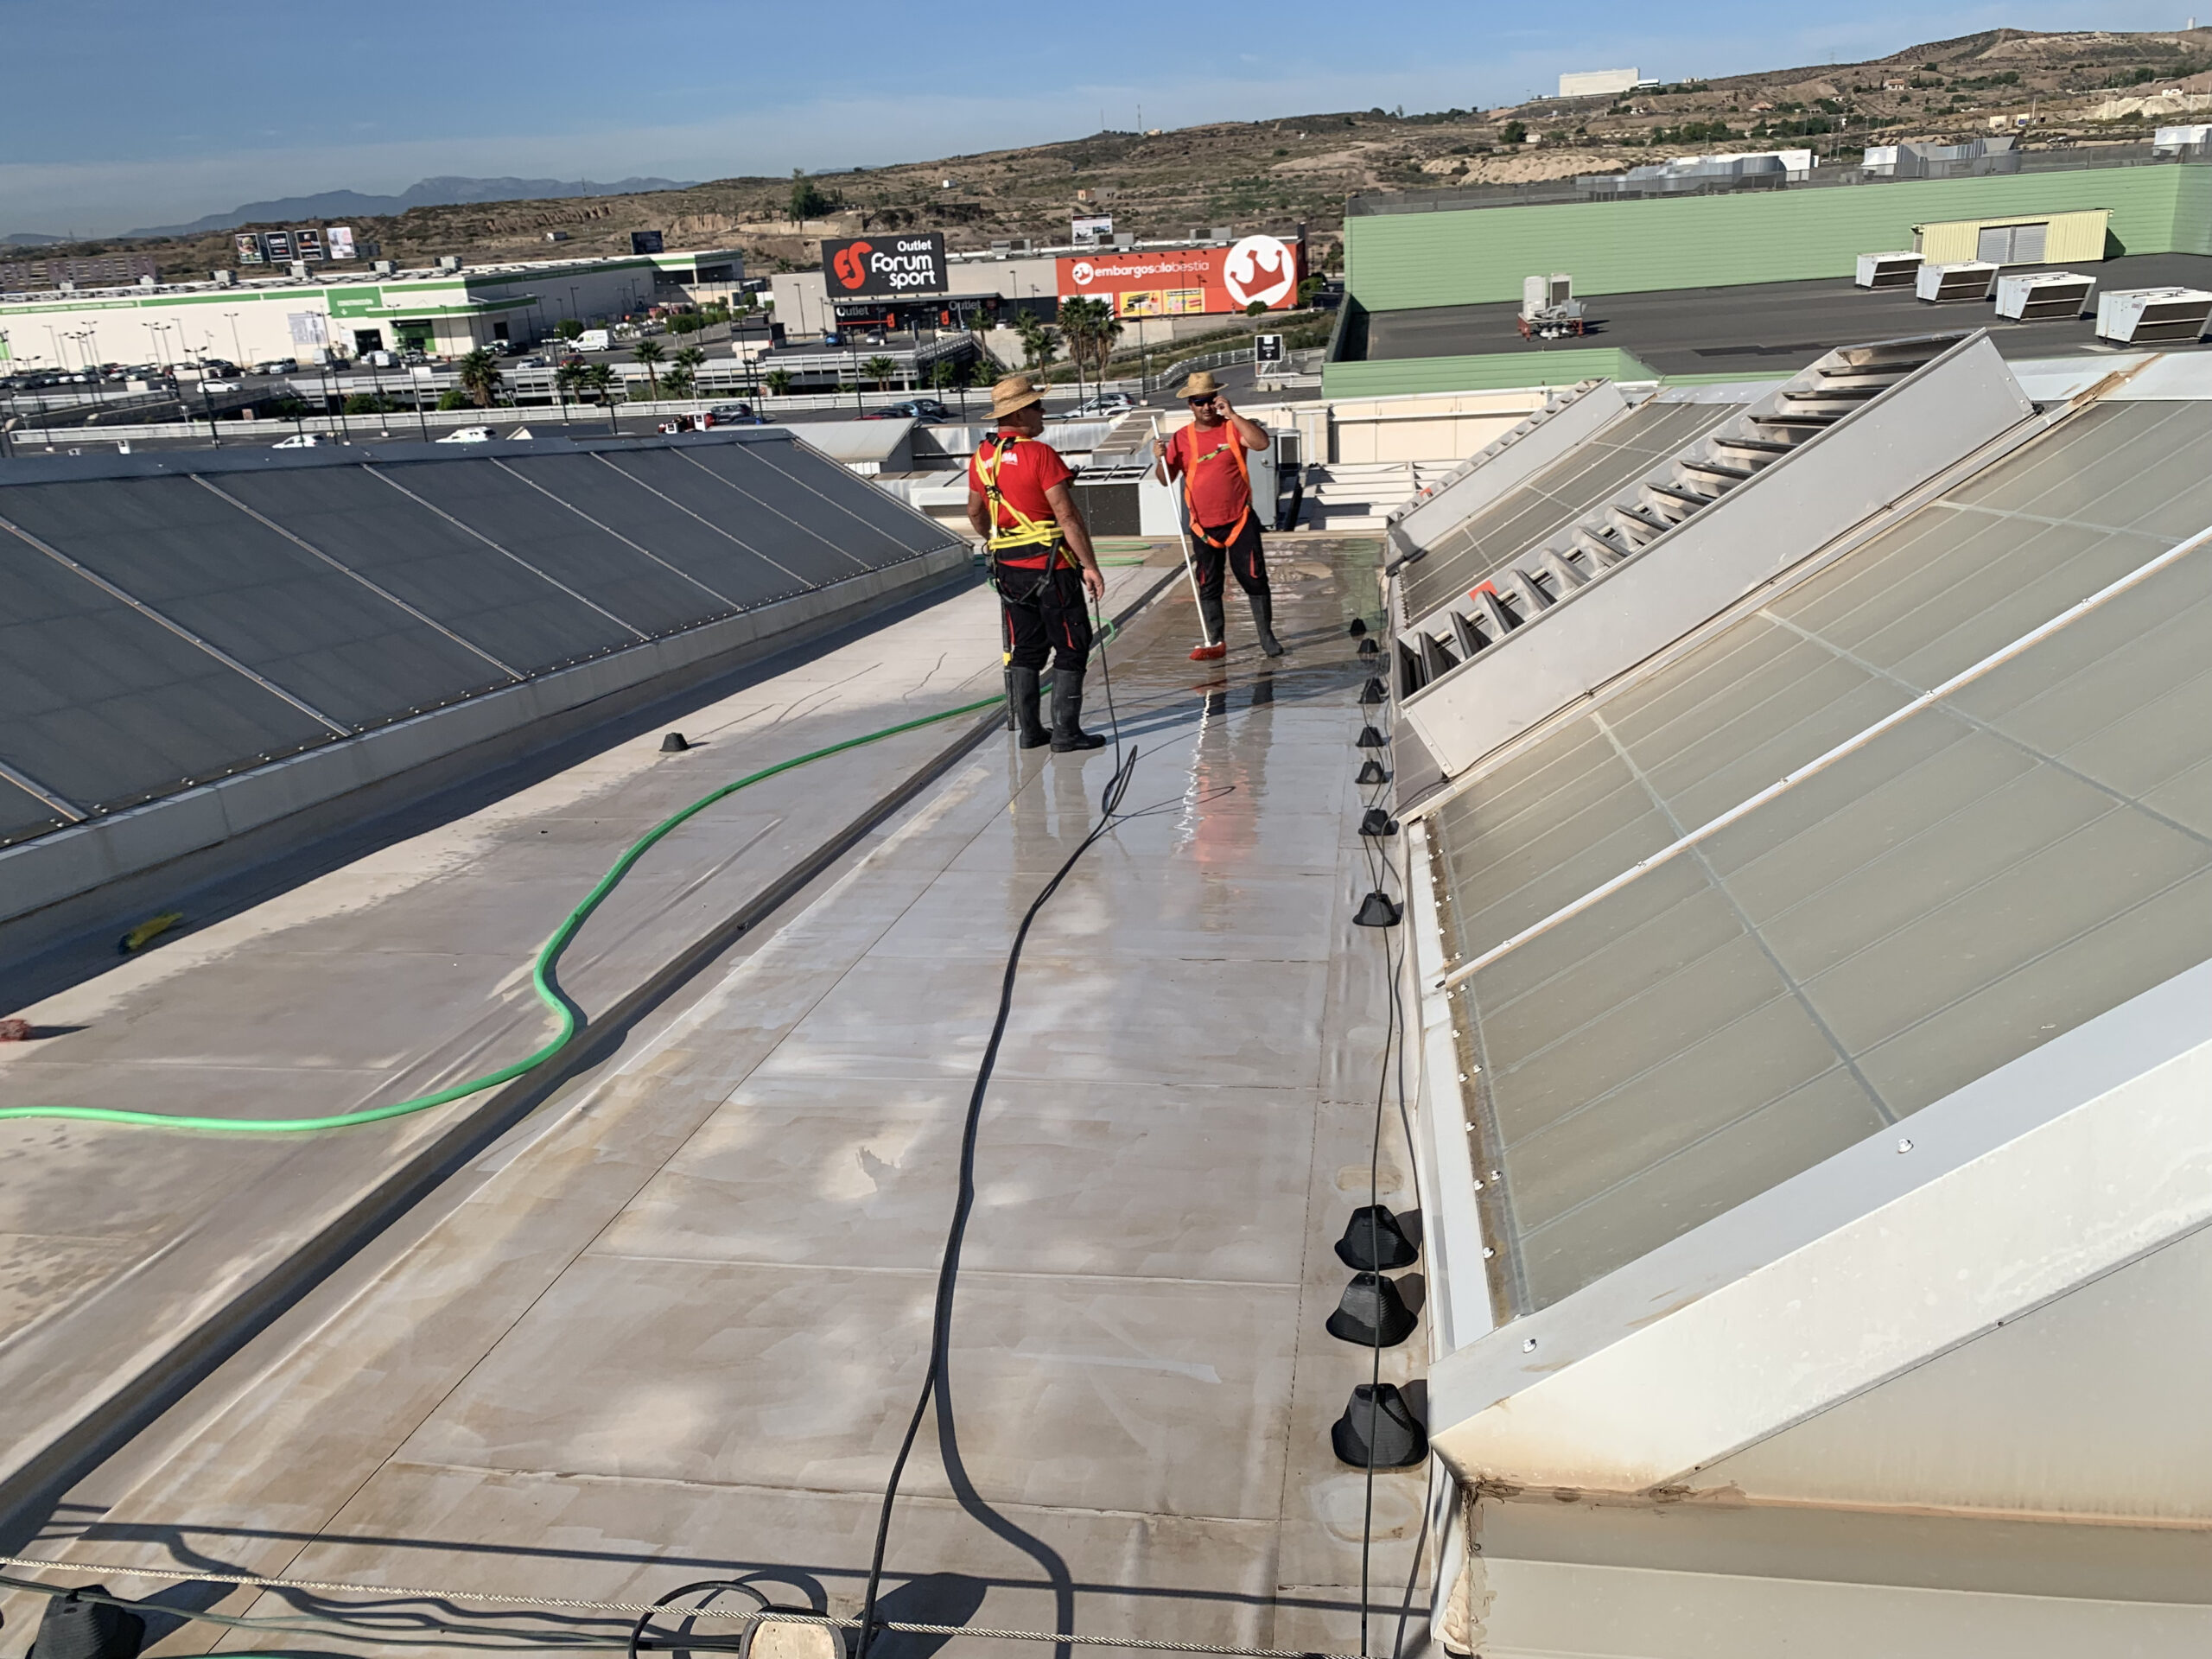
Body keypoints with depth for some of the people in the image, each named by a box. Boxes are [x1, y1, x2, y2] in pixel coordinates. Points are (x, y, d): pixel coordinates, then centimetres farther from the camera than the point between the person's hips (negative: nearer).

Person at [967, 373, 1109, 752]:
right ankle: (1065, 731, 2)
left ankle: (1029, 730, 16)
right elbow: (1067, 516, -17)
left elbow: (975, 513, 19)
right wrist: (1089, 565, -14)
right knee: (1071, 648, 2)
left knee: (1025, 649, 14)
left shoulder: (982, 457, 6)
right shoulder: (1040, 454, -15)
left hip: (1008, 566, 7)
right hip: (1050, 564, -7)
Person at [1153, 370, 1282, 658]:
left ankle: (1267, 636, 13)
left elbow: (1262, 442, -22)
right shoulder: (1182, 438, 3)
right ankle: (1215, 640, 19)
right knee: (1208, 585, 9)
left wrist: (1231, 414, -23)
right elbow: (1167, 479, 6)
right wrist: (1161, 459, -15)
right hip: (1203, 526, 2)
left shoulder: (1233, 428, -2)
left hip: (1240, 522, -2)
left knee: (1254, 579, 1)